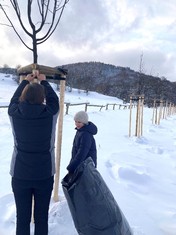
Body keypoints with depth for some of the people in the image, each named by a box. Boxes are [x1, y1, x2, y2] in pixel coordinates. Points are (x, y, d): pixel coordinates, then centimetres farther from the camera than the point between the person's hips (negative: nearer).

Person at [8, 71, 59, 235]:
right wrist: (44, 81, 23)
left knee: (22, 217, 12)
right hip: (44, 175, -1)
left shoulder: (15, 113, -9)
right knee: (41, 216, 13)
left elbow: (14, 100, 13)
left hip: (20, 175, 1)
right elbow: (54, 99, 10)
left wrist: (25, 81, 26)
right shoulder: (49, 113, -12)